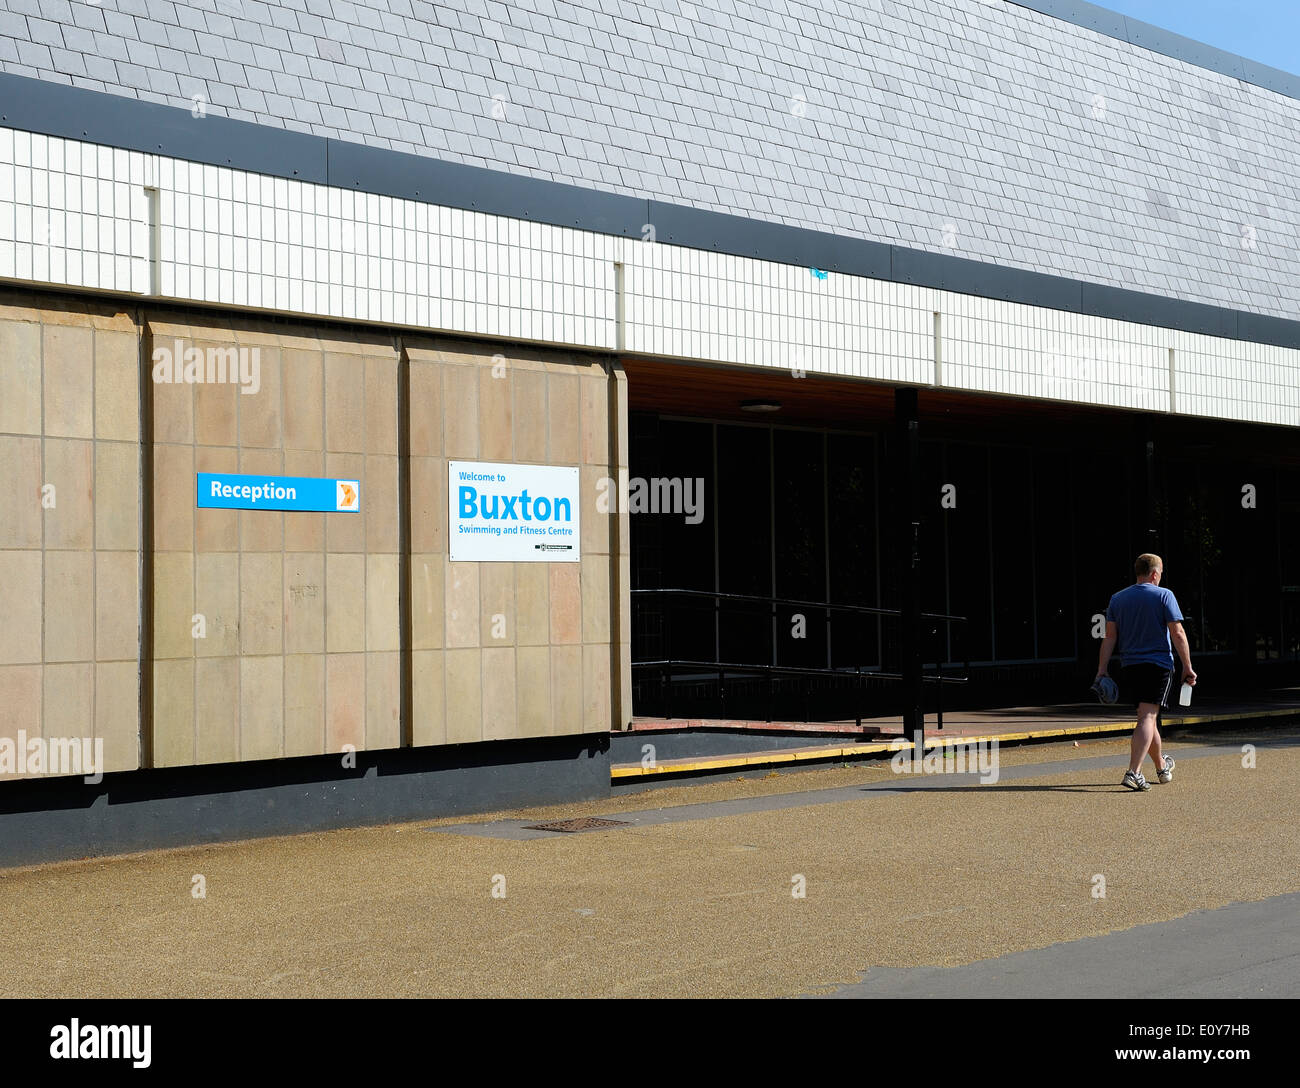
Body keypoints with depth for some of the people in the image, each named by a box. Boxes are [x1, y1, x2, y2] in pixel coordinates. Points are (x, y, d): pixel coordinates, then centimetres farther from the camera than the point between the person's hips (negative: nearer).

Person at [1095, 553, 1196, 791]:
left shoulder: (1117, 599, 8)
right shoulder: (1163, 595, -3)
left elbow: (1110, 637, 4)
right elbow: (1178, 634, -7)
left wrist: (1102, 670, 4)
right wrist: (1188, 667, -4)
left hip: (1129, 666, 5)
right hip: (1158, 664, -5)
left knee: (1147, 716, 18)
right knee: (1147, 718, -9)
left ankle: (1162, 767, 36)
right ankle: (1133, 773, -24)